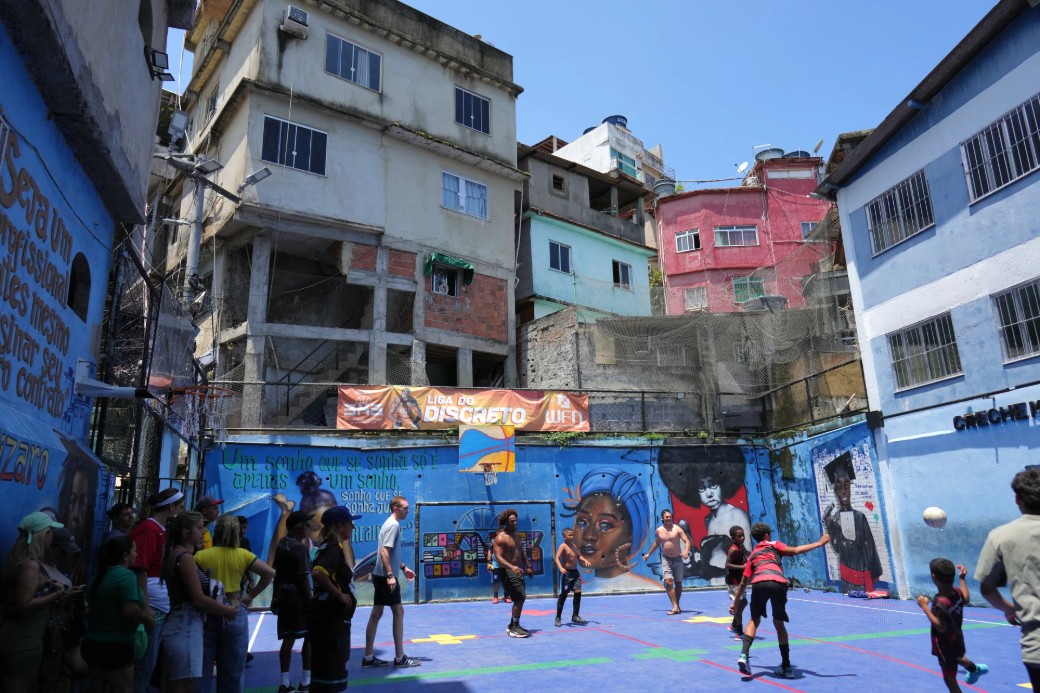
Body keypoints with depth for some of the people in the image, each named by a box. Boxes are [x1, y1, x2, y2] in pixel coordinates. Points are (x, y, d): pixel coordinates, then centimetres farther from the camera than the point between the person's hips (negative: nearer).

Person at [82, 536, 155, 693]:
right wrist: (147, 619, -10)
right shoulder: (126, 575, -19)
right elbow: (130, 610, -28)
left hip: (93, 643, 9)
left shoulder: (101, 576, 9)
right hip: (116, 646, -9)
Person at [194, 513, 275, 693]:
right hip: (235, 614, 0)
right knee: (233, 673, 12)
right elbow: (270, 573, -8)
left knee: (201, 672, 11)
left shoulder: (202, 556, -5)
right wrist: (251, 596, 1)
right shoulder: (243, 555, -3)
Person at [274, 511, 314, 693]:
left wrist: (276, 597, 22)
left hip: (284, 595, 8)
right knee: (309, 638, 4)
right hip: (299, 596, -8)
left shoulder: (281, 545, 9)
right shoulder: (300, 547, -16)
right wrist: (310, 600, -14)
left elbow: (277, 573, 15)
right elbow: (303, 577, -19)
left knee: (288, 639, 11)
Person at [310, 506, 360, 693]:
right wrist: (339, 595, -25)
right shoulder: (334, 547, -18)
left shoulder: (331, 546, 11)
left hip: (332, 616, 10)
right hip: (330, 617, -10)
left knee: (326, 665, 19)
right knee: (331, 667, -1)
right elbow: (318, 573, -34)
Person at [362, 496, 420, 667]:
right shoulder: (393, 525, -15)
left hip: (381, 576, 9)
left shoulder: (392, 524, 14)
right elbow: (384, 552, -24)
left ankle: (368, 657, 16)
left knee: (376, 614, 10)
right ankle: (400, 658, 5)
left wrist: (403, 567, 25)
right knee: (398, 612, -2)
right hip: (386, 577, -9)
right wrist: (390, 575, -27)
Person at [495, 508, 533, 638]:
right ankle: (514, 628, -8)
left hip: (517, 571, 9)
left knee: (519, 599, 13)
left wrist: (527, 566, 20)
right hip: (507, 572, -9)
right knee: (520, 597, -15)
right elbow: (498, 557, -24)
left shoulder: (517, 536, 13)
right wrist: (512, 567, -37)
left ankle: (512, 626, 26)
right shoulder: (501, 538, -14)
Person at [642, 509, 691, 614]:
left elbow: (687, 541, -15)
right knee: (668, 582, -15)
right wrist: (648, 554, 26)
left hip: (677, 559, -1)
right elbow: (656, 543, 19)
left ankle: (677, 605, 25)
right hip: (666, 559, 1)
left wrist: (686, 550, -35)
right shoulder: (658, 531, 1)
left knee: (678, 583, 8)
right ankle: (675, 607, -14)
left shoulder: (677, 529, -9)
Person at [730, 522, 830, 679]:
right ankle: (786, 667, 22)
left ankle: (744, 655, 0)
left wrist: (735, 603, 42)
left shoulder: (752, 555, 33)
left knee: (754, 620, 19)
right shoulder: (775, 545, 27)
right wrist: (819, 543, 15)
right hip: (778, 583, -1)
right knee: (779, 623, 18)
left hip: (759, 583, 1)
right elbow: (795, 551, 8)